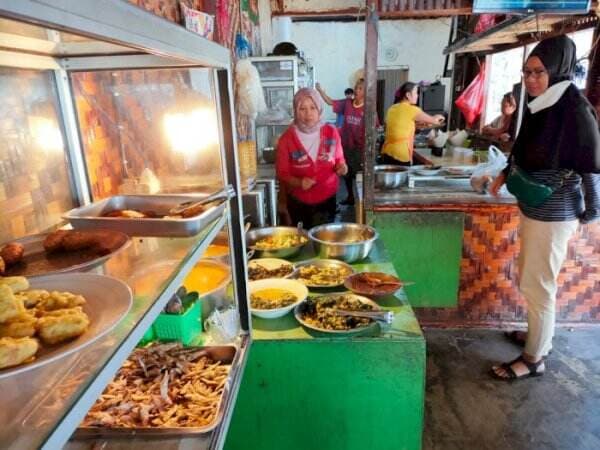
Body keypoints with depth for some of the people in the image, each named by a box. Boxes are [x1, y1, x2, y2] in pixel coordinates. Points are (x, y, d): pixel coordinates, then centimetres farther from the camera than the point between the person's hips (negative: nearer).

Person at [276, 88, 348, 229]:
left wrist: (341, 167, -14)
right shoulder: (287, 138, -10)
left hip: (327, 199, 1)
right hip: (298, 202, -1)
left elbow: (339, 160, 8)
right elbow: (282, 173, -6)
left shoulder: (331, 132, -4)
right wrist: (299, 182, -23)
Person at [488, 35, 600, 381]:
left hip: (553, 214, -8)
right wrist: (506, 174, 11)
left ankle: (534, 359, 19)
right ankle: (540, 336, 40)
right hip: (532, 208, 9)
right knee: (530, 281, 20)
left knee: (538, 286, 2)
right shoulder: (540, 106, 7)